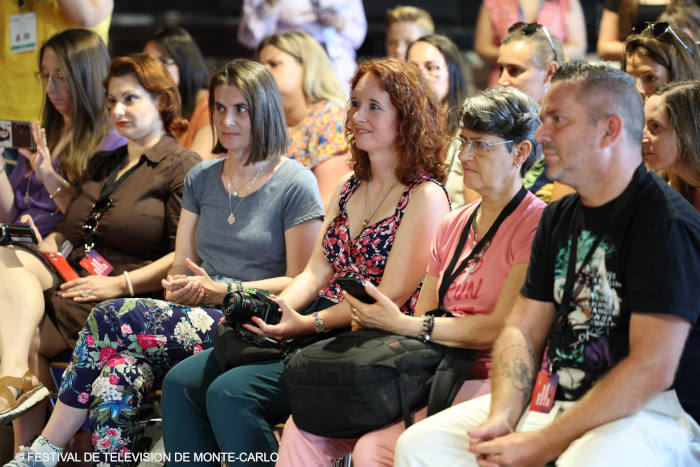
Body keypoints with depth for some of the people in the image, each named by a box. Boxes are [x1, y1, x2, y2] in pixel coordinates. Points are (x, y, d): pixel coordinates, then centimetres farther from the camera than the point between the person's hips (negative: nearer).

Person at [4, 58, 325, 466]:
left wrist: (221, 290, -13)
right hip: (199, 322, 6)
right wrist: (179, 287, -7)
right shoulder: (201, 179, 17)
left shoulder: (296, 184, -1)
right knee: (113, 384, -28)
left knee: (111, 317, -23)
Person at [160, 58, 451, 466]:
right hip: (315, 329, 8)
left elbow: (390, 297, -13)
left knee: (230, 393, -25)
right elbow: (317, 271, 14)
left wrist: (308, 323, -22)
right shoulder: (349, 189, 19)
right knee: (182, 382, -8)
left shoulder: (425, 198, -7)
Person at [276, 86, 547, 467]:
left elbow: (500, 329, -14)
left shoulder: (535, 224, -7)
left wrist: (402, 324, -14)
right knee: (303, 427, -9)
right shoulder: (452, 225, 19)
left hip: (490, 384, -7)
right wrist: (376, 320, -7)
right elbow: (423, 315, 15)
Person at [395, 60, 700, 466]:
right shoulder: (559, 217, 13)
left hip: (652, 411, -8)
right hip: (555, 398, 8)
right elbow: (524, 329, 13)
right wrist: (501, 417, -7)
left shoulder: (666, 223, -14)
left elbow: (653, 368, -21)